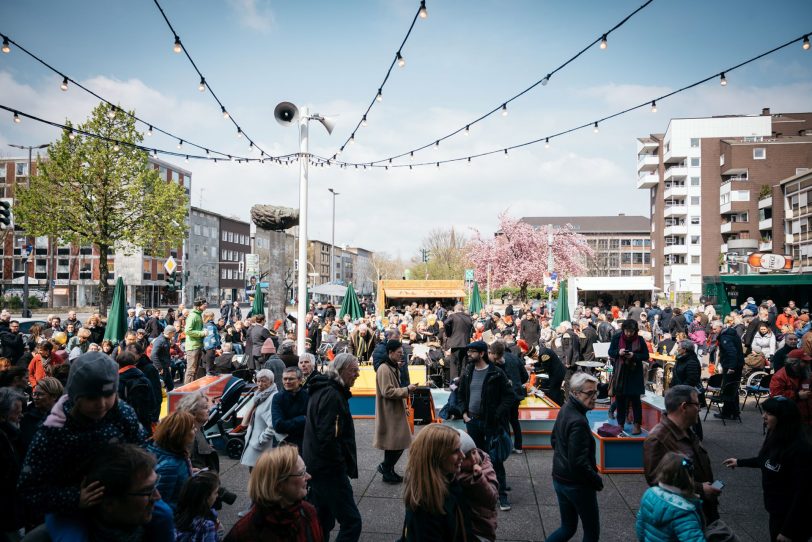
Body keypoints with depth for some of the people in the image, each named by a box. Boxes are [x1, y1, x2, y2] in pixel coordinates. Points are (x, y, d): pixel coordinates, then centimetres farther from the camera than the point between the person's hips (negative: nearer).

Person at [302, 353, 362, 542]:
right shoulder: (332, 395, -19)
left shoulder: (322, 390, 12)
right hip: (329, 469, -10)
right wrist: (341, 466, -14)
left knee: (322, 522, 19)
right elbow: (328, 438, -27)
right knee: (352, 522, -7)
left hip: (317, 466, 10)